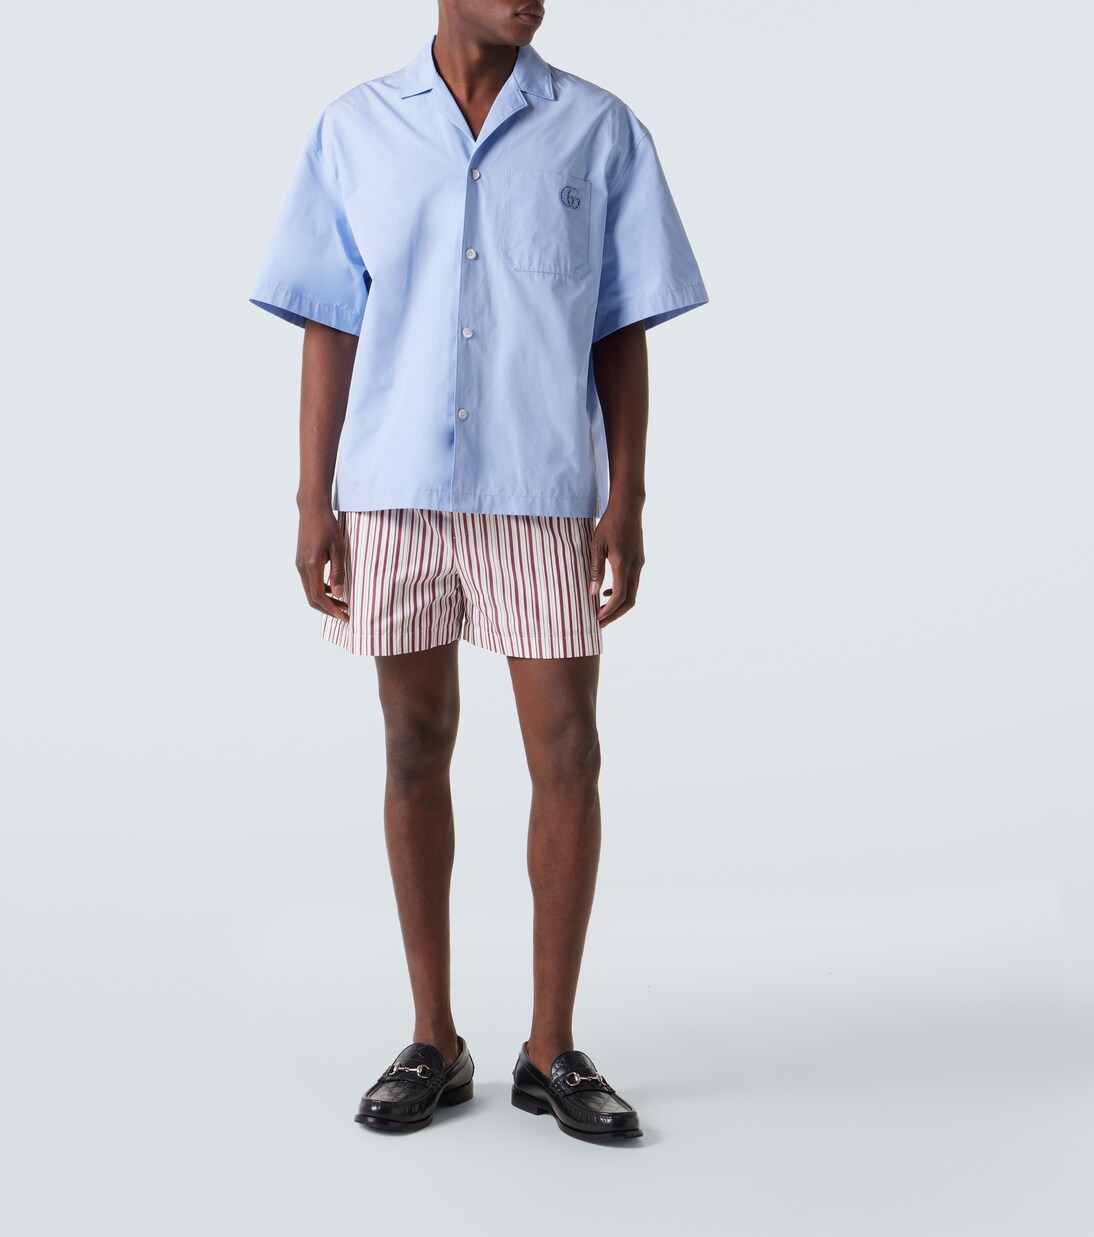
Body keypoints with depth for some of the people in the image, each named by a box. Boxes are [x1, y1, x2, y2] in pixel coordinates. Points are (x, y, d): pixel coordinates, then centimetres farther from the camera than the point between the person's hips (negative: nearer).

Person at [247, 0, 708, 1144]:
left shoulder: (601, 133, 5)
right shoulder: (353, 132, 7)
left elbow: (623, 336, 4)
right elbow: (328, 329, 6)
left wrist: (626, 503, -4)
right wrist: (313, 504, 0)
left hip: (546, 494, 0)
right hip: (393, 493, 1)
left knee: (567, 760, -2)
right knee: (416, 754, 7)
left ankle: (552, 1050, 13)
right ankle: (433, 1044, 20)